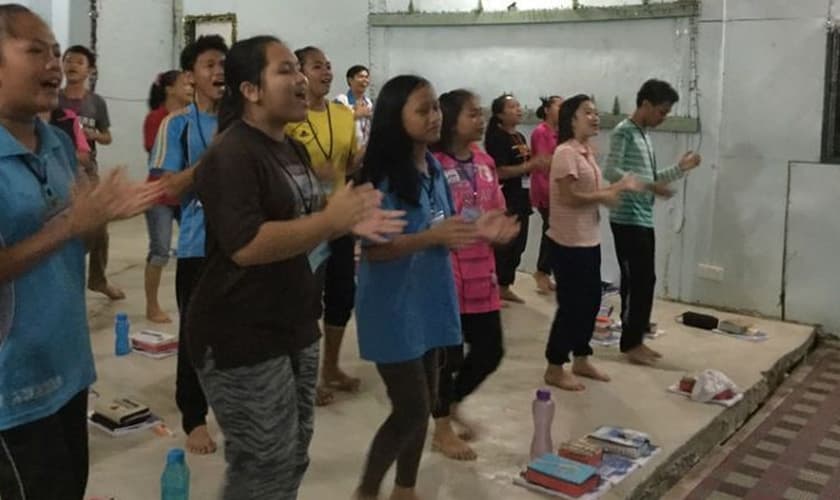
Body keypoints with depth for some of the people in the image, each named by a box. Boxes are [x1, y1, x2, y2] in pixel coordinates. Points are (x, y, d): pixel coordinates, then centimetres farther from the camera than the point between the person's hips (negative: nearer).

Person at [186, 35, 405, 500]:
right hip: (244, 339, -9)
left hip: (295, 328, 9)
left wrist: (350, 222, 4)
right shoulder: (230, 156, -19)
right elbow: (246, 246, -30)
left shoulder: (293, 149, 11)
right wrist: (333, 219, -25)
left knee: (292, 457, 20)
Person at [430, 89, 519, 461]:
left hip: (481, 274, 7)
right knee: (448, 353, 6)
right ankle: (442, 429, 26)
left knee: (490, 350, 13)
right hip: (445, 274, -7)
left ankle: (452, 403, 38)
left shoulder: (485, 162, 8)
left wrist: (504, 230, -7)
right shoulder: (434, 164, -15)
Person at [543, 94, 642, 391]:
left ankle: (581, 360, 30)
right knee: (571, 305, -2)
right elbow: (569, 197, -22)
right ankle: (554, 369, 11)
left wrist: (617, 187, 3)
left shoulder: (587, 151, 13)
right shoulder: (565, 153, -16)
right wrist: (605, 196, -13)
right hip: (568, 243, -9)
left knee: (591, 301, 15)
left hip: (590, 240, 10)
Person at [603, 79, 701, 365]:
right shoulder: (623, 132, -10)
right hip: (627, 220, -9)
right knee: (635, 282, -5)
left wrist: (681, 168, 14)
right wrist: (650, 185, -28)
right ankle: (629, 344, 4)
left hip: (644, 220, 9)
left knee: (646, 281, 11)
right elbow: (611, 172, -21)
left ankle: (636, 340, 20)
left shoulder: (645, 136, 18)